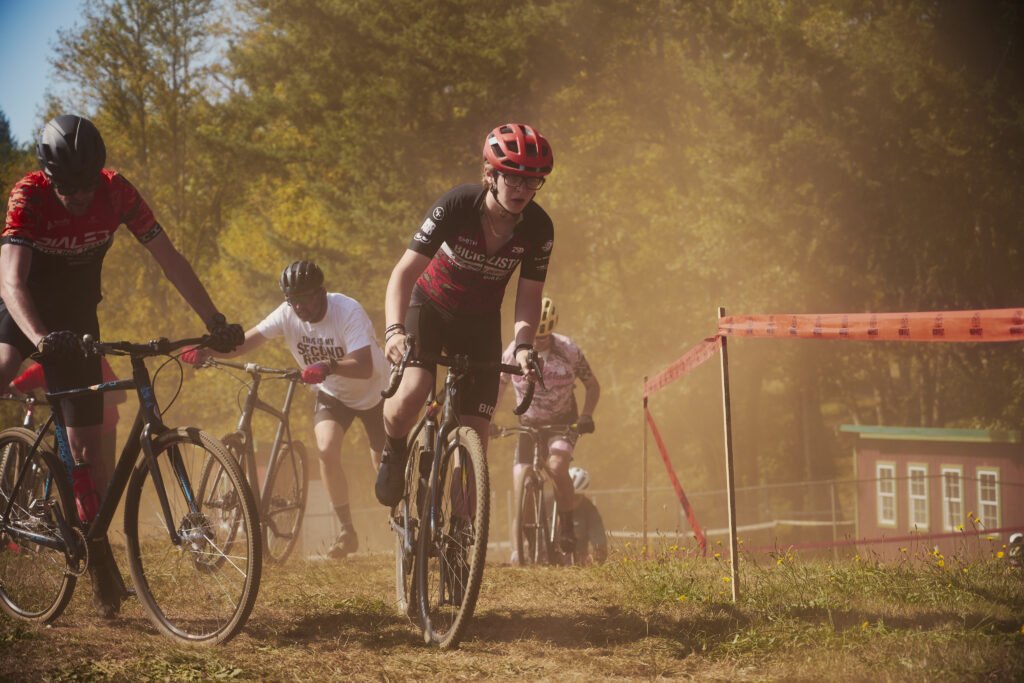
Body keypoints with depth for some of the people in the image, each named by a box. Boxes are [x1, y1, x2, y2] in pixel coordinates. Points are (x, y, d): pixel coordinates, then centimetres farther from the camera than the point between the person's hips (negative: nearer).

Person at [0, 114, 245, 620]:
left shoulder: (116, 193, -18)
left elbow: (169, 260, -15)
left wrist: (215, 321, -24)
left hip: (75, 317, 2)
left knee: (87, 448, 2)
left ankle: (99, 557, 15)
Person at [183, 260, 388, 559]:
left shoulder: (348, 311, -32)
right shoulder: (288, 314, -19)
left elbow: (364, 368, -42)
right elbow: (245, 341, -26)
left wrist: (329, 366, -60)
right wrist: (205, 351, -44)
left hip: (373, 391, -3)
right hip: (332, 393, 3)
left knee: (382, 464, -7)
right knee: (326, 450, -21)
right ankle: (347, 531, -8)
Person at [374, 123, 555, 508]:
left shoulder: (538, 229, -18)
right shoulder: (456, 206, -27)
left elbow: (529, 299, -12)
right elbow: (404, 273, -30)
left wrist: (522, 345, -31)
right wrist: (394, 330, -46)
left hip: (480, 324, 3)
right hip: (430, 307, -3)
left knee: (474, 441, -6)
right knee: (410, 395, -30)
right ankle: (395, 452, 4)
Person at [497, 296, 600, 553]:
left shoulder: (568, 350, -14)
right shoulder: (514, 352, -11)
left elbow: (592, 386, -4)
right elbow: (498, 387, 0)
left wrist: (586, 416, -20)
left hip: (563, 423, -2)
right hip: (528, 424, 2)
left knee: (557, 466, -30)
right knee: (520, 478, -11)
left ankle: (567, 527, -14)